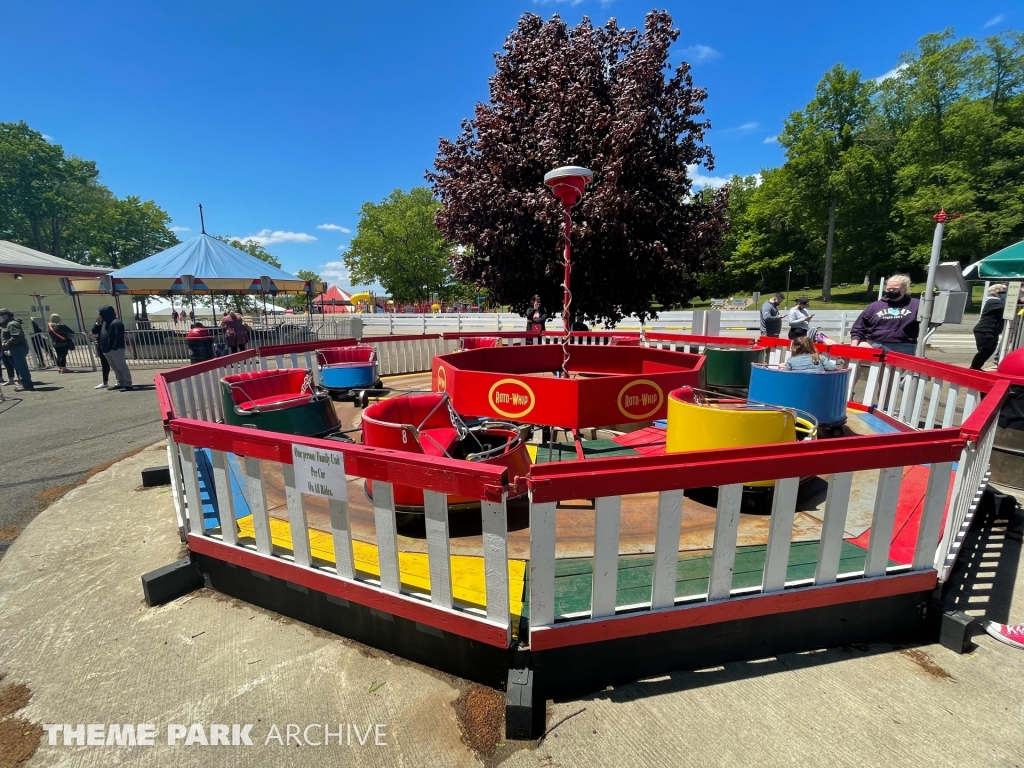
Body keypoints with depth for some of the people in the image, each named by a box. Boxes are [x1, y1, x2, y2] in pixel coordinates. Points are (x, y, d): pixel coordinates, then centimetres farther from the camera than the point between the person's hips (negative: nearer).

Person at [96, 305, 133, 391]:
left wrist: (115, 347, -23)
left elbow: (119, 337, -20)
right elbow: (102, 336, 24)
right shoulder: (105, 323, 17)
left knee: (122, 367, -7)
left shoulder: (116, 323, -14)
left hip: (116, 350, -10)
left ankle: (128, 384, -6)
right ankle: (120, 383, 22)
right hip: (106, 350, 10)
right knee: (115, 368, 14)